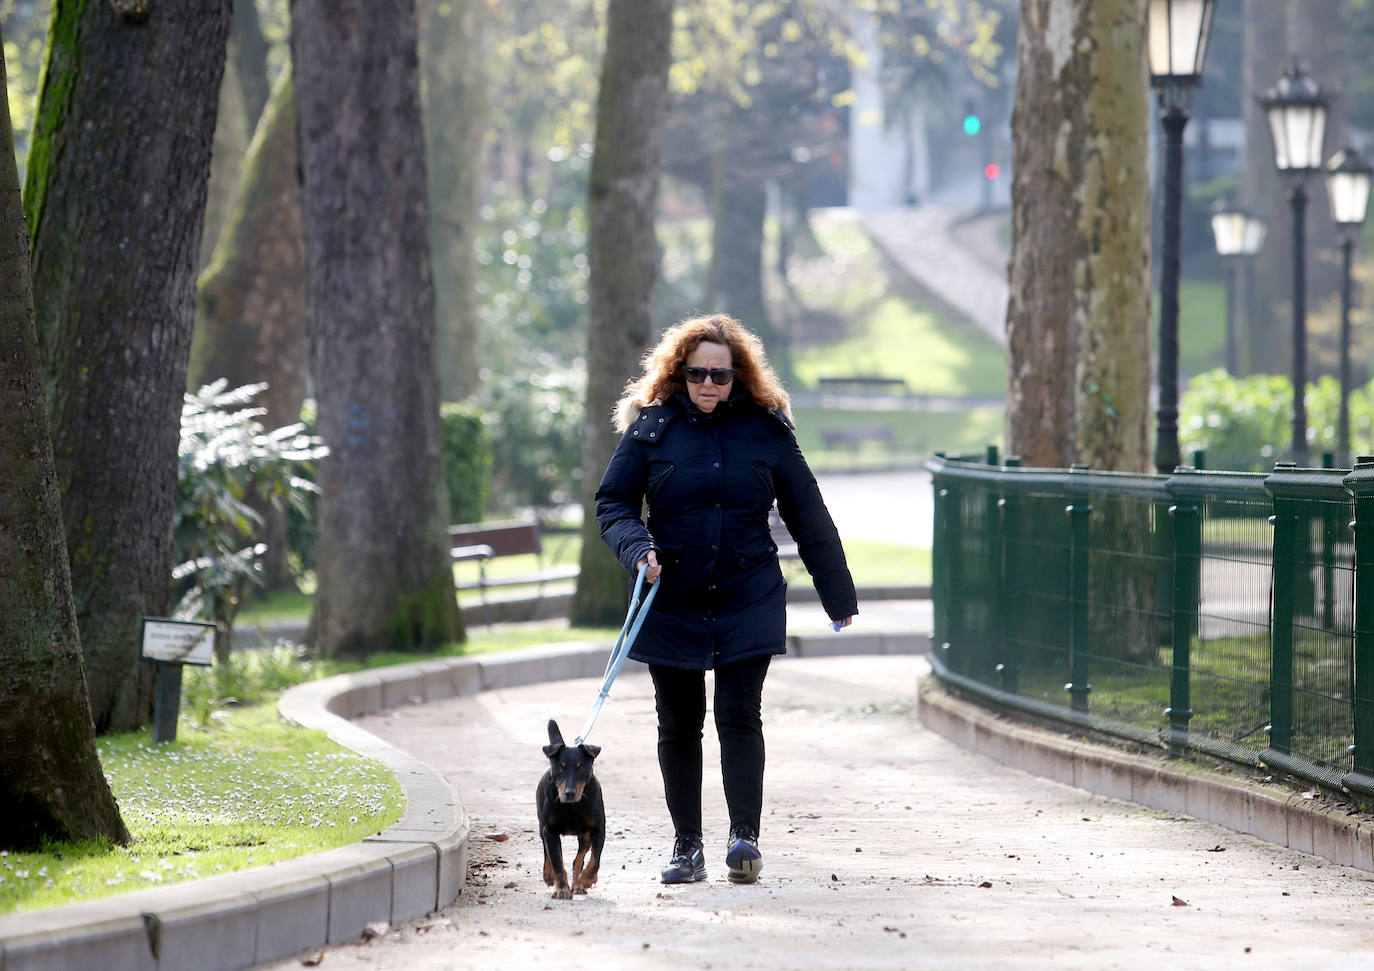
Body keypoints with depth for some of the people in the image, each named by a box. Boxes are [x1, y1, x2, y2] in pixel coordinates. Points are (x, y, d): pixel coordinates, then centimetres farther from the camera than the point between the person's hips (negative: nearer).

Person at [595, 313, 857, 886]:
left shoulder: (766, 430, 2)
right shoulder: (652, 428, 1)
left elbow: (808, 517, 8)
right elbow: (612, 502, 5)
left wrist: (838, 597, 11)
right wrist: (638, 548, -16)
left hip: (748, 602, -1)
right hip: (672, 603, 1)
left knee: (740, 717, -10)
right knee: (679, 727, 6)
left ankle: (745, 837, -9)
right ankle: (687, 847, 13)